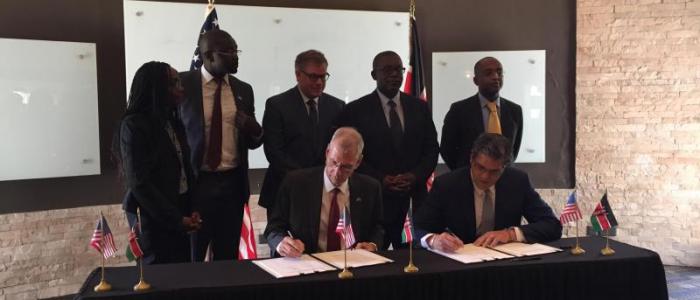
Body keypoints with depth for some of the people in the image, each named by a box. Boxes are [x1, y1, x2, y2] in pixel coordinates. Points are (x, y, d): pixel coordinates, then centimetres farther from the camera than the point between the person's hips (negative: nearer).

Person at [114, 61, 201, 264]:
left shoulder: (173, 122, 10)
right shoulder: (134, 126, -11)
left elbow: (185, 169, 10)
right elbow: (139, 183, -15)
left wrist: (190, 210, -3)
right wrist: (176, 219, -14)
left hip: (180, 212, 6)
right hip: (154, 219, -6)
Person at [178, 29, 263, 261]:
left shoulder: (243, 90, 7)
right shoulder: (182, 84, -4)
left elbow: (253, 142, 13)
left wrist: (255, 131, -10)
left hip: (232, 184, 4)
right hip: (194, 183, -3)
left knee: (228, 258, 11)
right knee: (190, 259, 6)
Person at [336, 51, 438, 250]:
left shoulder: (420, 107, 11)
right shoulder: (355, 111, 0)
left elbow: (431, 149, 10)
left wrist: (415, 176, -7)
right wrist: (380, 179, -14)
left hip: (414, 200, 3)